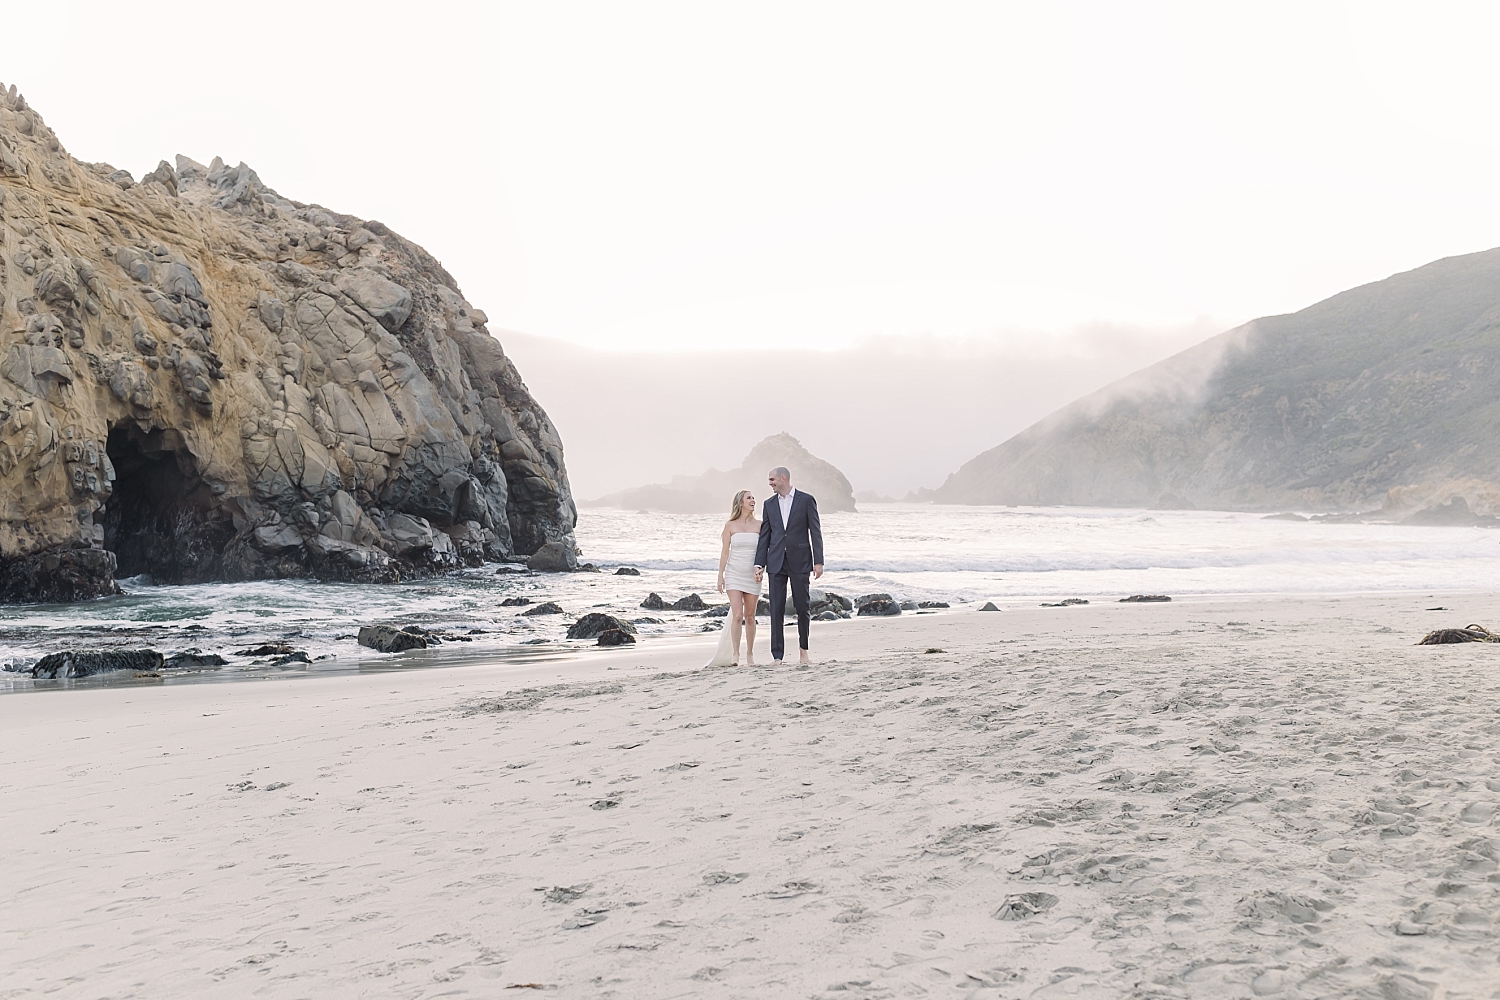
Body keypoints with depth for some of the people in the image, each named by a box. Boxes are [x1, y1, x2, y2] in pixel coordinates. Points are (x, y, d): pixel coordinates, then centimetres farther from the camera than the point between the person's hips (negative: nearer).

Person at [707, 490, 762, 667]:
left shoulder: (759, 525, 5)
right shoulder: (730, 525, 1)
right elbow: (724, 552, 2)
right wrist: (720, 576, -2)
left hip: (752, 575, 2)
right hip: (734, 574, -2)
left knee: (750, 616, 6)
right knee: (737, 615, -12)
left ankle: (750, 654, 15)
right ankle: (735, 654, -7)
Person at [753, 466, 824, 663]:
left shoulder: (806, 500, 0)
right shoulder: (769, 503, 11)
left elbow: (815, 532, -2)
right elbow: (764, 535, 11)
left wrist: (818, 561, -8)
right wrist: (759, 564, 4)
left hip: (799, 560, -3)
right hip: (776, 562, 3)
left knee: (802, 607, 3)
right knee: (776, 609, -2)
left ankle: (803, 650, 19)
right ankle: (777, 656, -1)